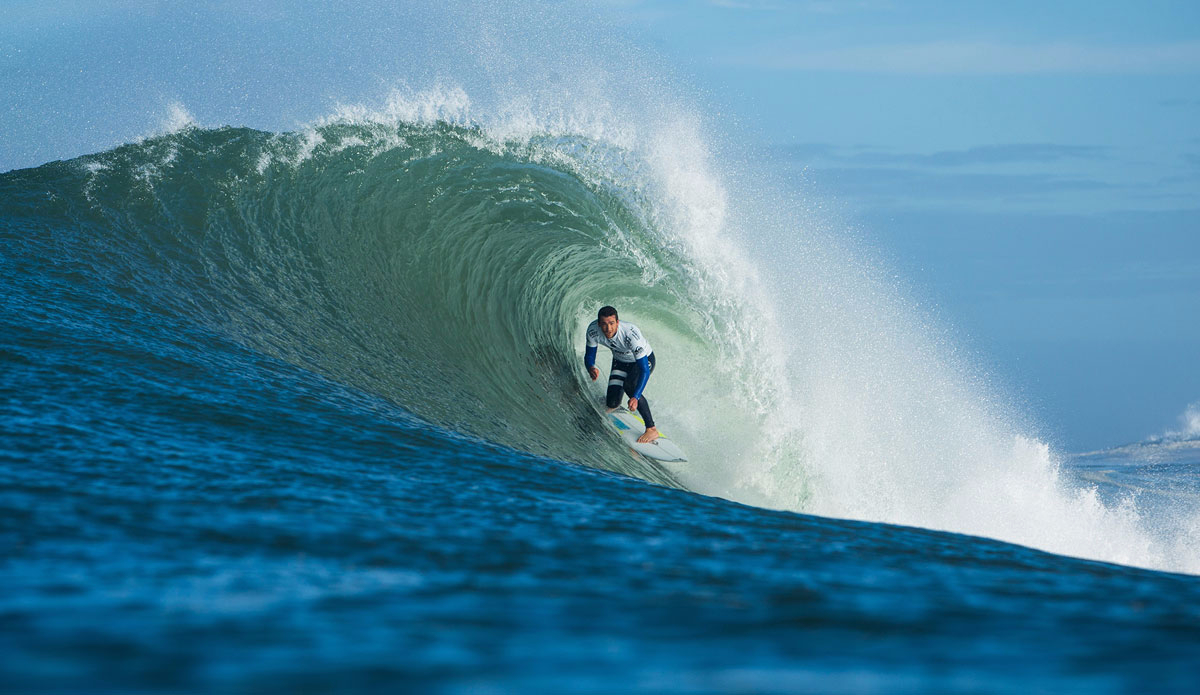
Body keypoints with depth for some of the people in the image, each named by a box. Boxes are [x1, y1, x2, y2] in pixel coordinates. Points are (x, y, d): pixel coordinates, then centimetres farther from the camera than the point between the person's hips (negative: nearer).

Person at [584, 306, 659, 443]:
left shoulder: (631, 334, -42)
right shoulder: (593, 330, -29)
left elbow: (644, 370, -41)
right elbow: (589, 357, -14)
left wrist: (635, 398, -52)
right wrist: (591, 369, -40)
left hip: (644, 360, -4)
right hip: (620, 361, 4)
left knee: (629, 386, -34)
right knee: (612, 404, -6)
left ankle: (652, 429, -21)